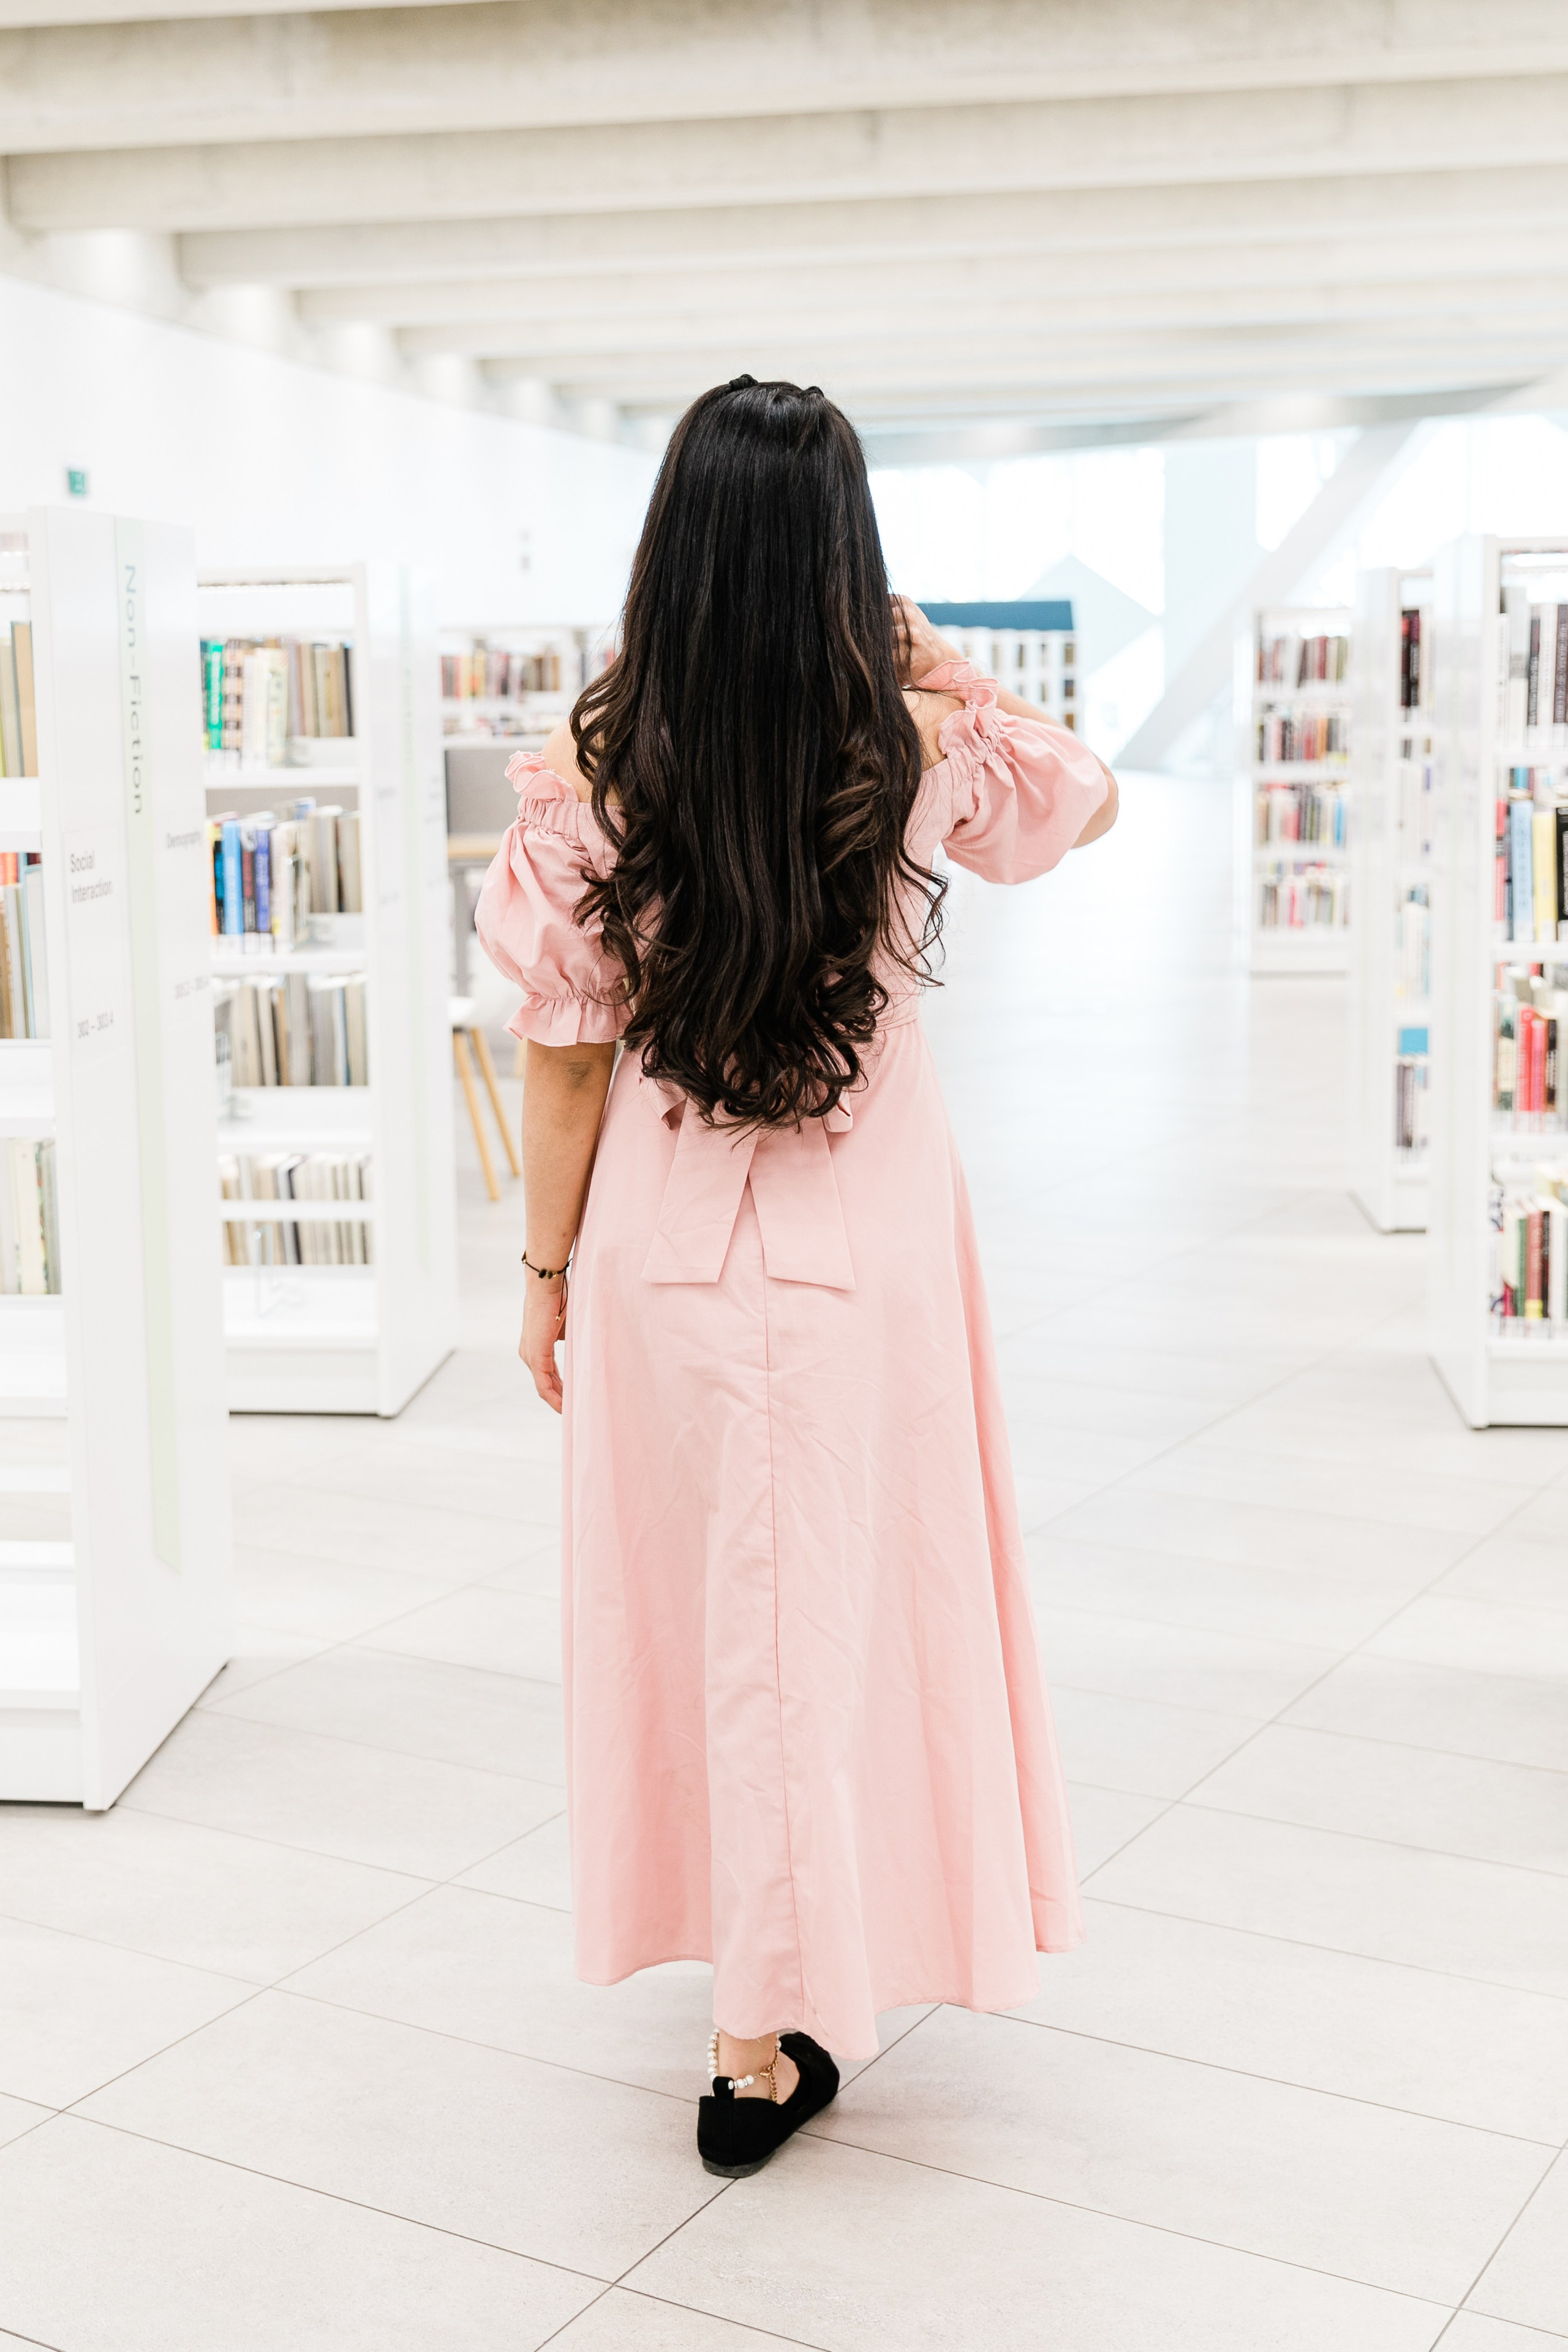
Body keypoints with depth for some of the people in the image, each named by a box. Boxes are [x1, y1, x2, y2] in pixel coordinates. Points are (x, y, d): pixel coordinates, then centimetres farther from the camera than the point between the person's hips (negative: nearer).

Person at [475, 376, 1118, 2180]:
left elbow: (565, 1063, -6)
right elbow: (1092, 795, 11)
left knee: (696, 1598, 16)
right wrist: (952, 678, 4)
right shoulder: (920, 755, -11)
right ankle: (767, 2040, 25)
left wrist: (546, 1270, 6)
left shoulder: (590, 784, -13)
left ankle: (760, 1967, 34)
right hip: (870, 1234, 0)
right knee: (844, 1598, 14)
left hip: (668, 1241, 0)